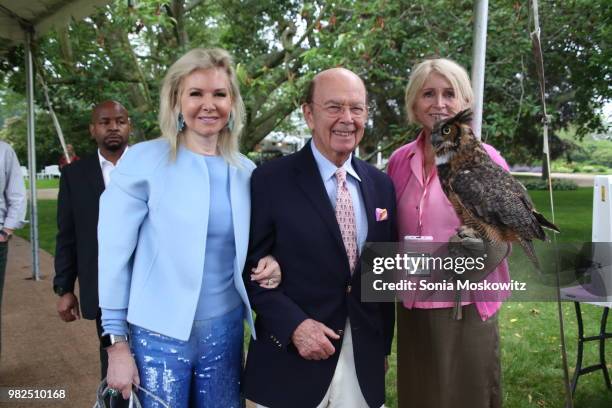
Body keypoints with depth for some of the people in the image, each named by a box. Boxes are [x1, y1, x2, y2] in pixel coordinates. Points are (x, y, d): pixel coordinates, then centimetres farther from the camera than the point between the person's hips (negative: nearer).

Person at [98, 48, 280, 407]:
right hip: (159, 334, -3)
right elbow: (114, 253, -8)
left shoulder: (247, 171, 3)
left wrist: (267, 267, -8)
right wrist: (117, 342, -8)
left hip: (226, 330, 4)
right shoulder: (143, 160, -10)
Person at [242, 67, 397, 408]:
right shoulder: (271, 180, -8)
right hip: (290, 362, -4)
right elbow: (251, 266, -7)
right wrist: (294, 325, -17)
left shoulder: (382, 184, 5)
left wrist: (383, 345, 11)